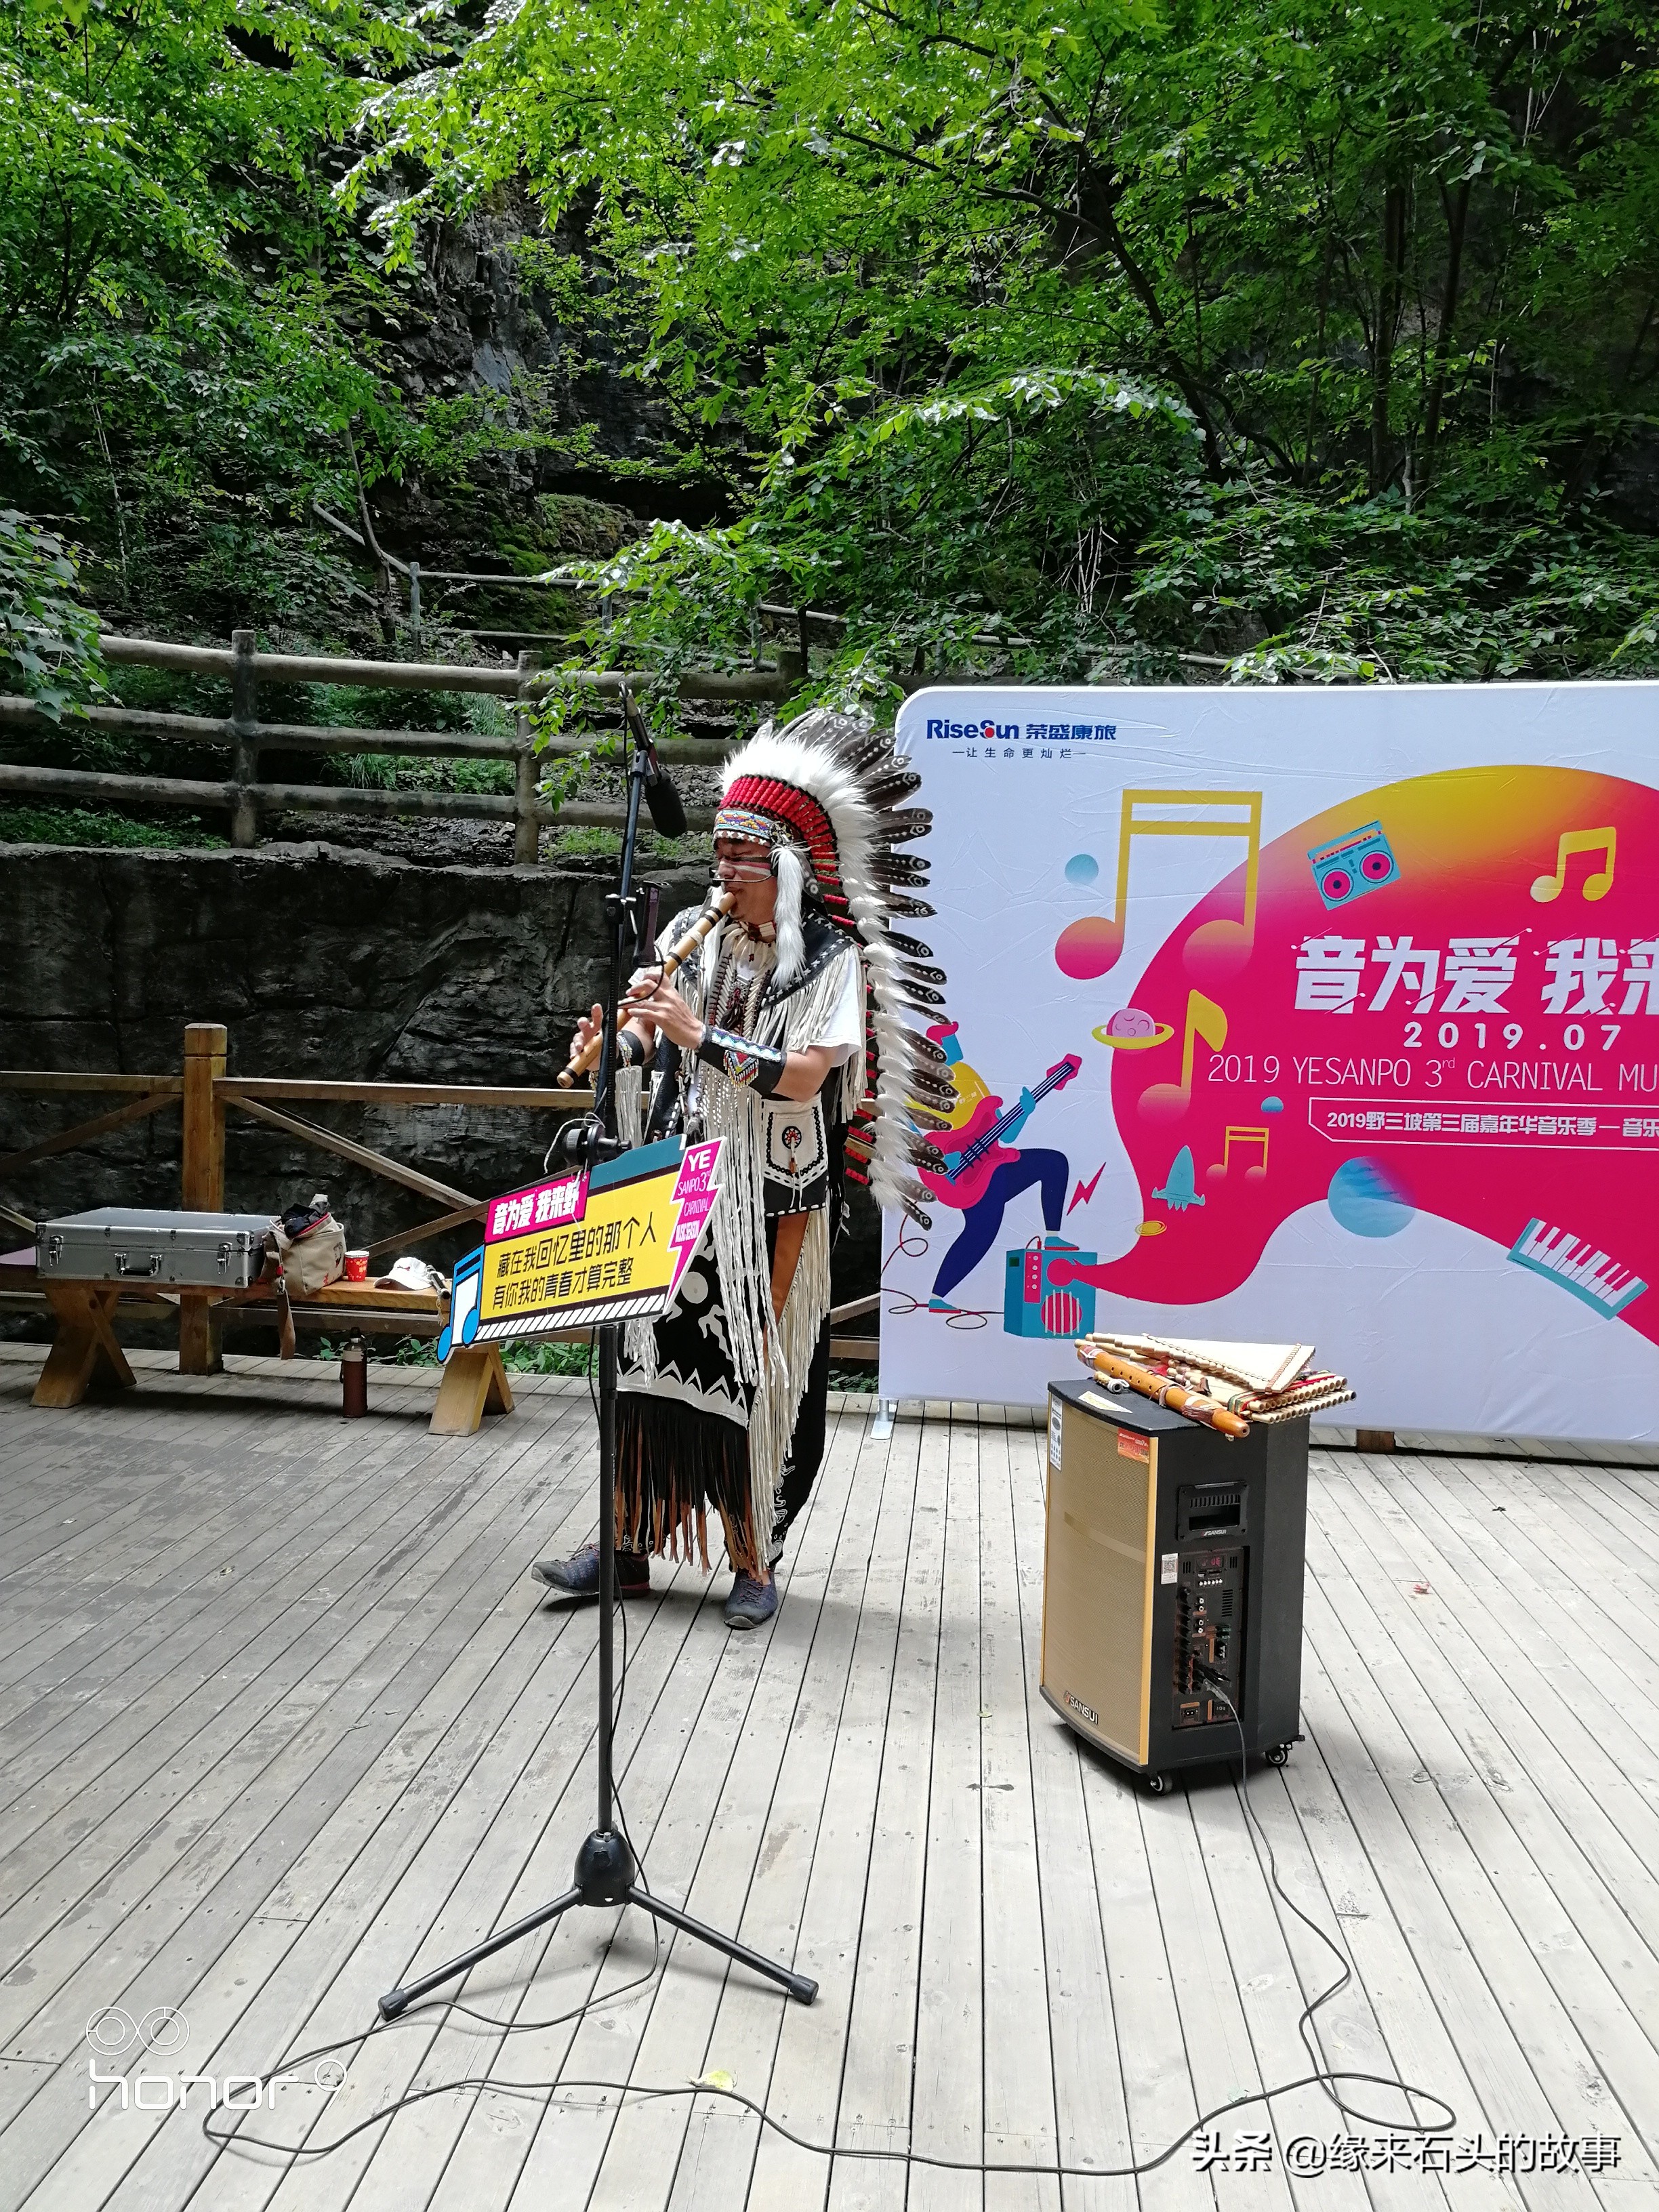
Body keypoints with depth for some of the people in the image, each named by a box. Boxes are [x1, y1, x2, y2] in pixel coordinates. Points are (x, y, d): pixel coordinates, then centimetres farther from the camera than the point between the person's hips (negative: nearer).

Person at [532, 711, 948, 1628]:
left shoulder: (833, 959, -6)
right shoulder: (693, 934, 9)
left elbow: (801, 1077, -17)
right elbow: (658, 1041, 13)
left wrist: (699, 1036, -21)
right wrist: (619, 1041, -8)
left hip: (770, 1200, -4)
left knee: (754, 1371, 1)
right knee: (650, 1352, 5)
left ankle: (753, 1561, 15)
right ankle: (630, 1543, 18)